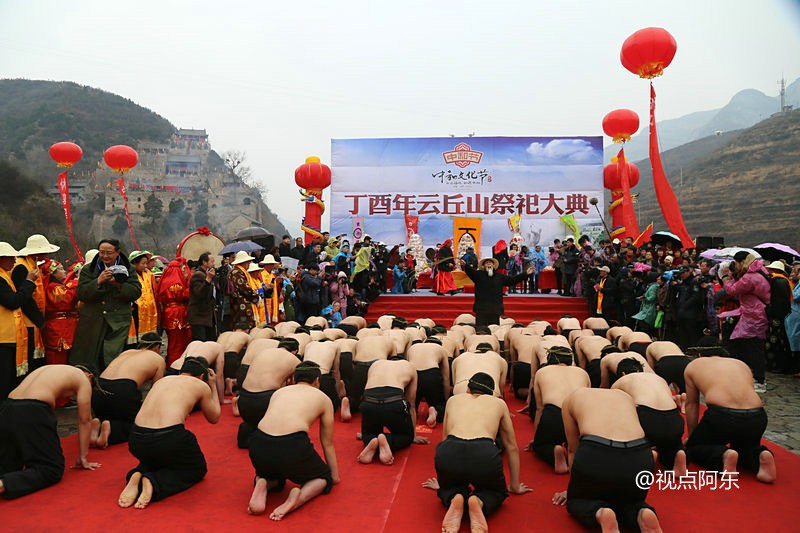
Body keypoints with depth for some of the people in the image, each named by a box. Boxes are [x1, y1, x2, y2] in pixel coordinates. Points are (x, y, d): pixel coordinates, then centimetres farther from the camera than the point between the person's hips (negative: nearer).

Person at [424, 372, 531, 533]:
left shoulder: (454, 399, 32)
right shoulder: (499, 403, 30)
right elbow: (512, 447, 37)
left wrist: (441, 481, 55)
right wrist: (515, 486, 49)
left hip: (450, 453, 1)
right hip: (484, 454, -1)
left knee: (447, 488, 35)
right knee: (497, 492, 32)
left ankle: (454, 500, 0)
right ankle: (479, 502, -2)